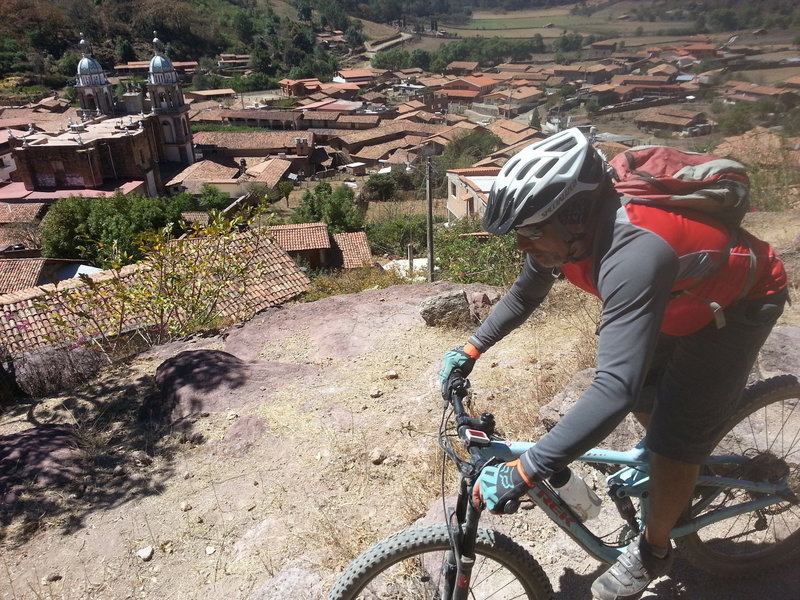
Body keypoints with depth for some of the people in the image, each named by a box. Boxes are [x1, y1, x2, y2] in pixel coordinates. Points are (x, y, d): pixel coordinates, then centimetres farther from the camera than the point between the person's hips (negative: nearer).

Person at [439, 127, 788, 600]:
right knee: (645, 391, 17)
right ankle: (684, 475, 47)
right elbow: (525, 294, 1)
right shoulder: (565, 226, -20)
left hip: (738, 304, -7)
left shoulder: (633, 254, -46)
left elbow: (615, 390, -51)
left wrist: (522, 473, -51)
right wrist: (472, 348, -2)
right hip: (684, 294, 8)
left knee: (677, 437, -6)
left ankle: (653, 551, 20)